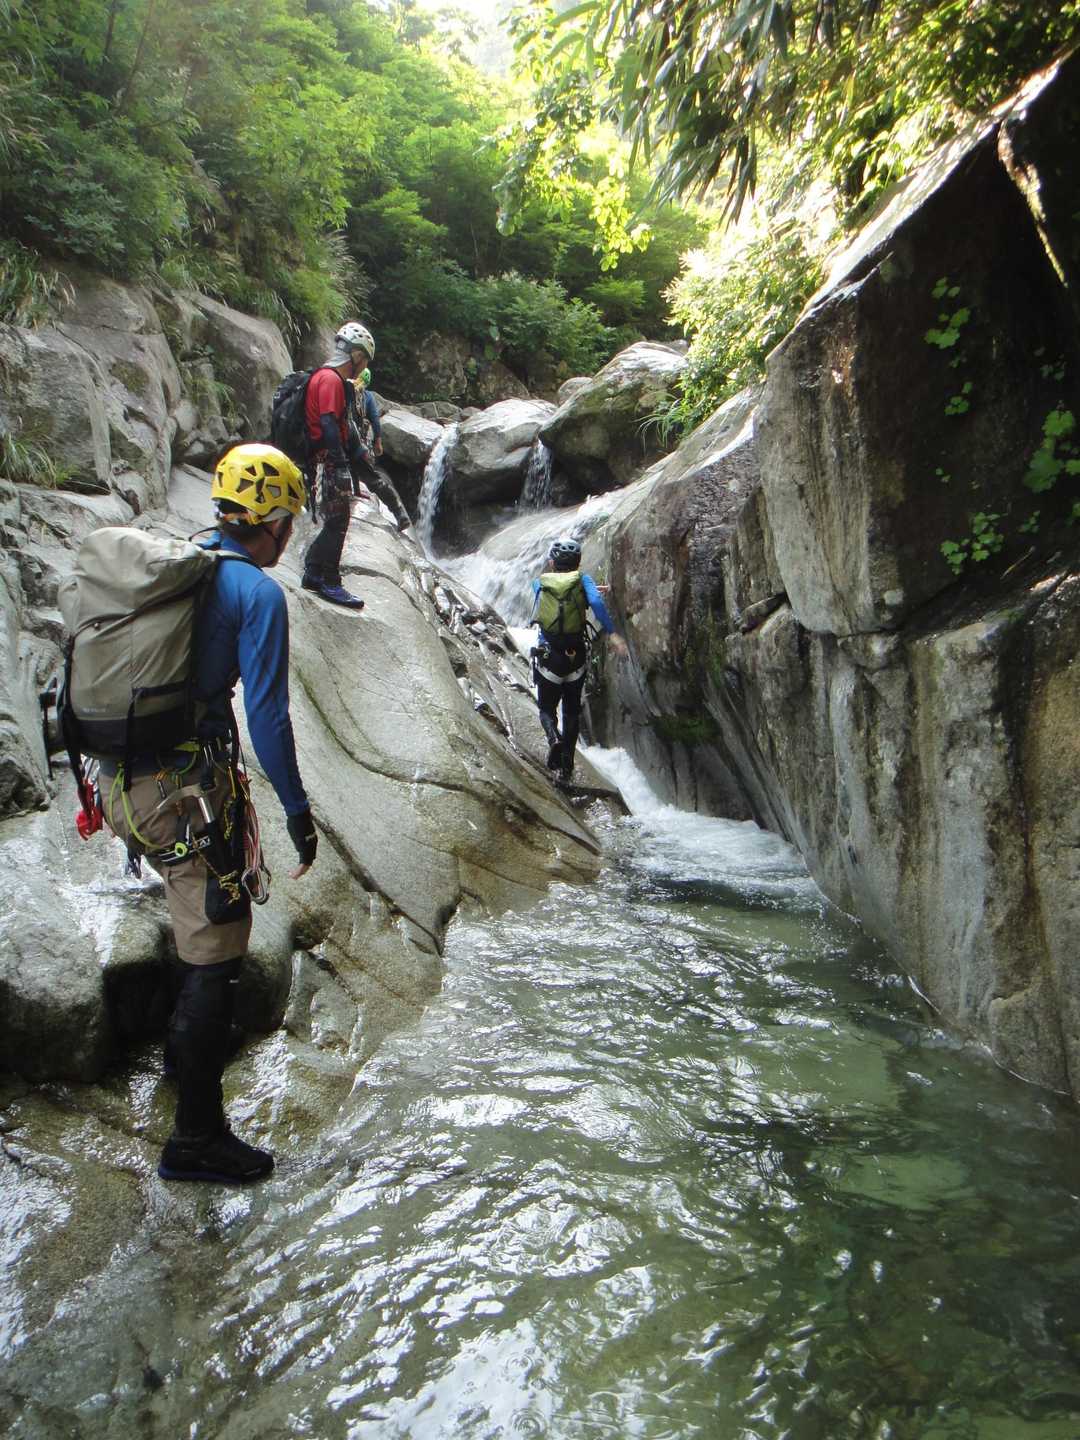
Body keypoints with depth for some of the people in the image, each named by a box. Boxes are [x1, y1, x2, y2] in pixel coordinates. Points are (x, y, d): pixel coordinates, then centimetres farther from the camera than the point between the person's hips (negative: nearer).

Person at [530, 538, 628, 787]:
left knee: (547, 709, 17)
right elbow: (596, 601, -20)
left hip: (548, 658, 0)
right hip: (576, 658, 0)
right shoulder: (583, 580, -2)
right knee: (572, 712, 16)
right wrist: (612, 633, -23)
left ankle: (554, 738, -16)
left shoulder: (539, 583, 4)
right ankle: (566, 770, 15)